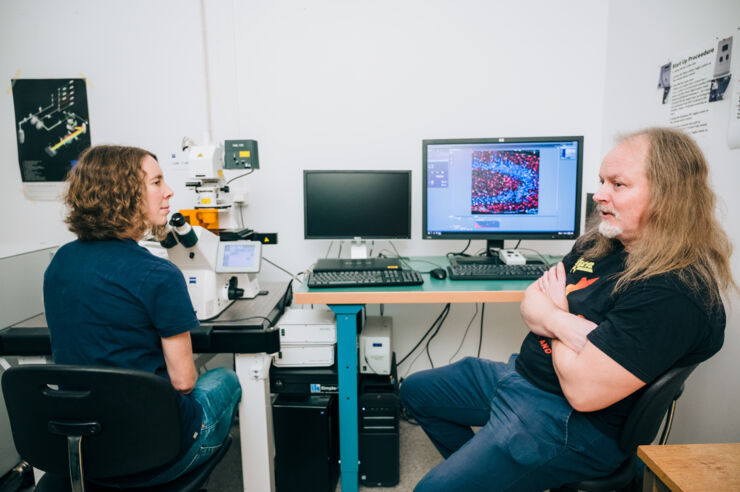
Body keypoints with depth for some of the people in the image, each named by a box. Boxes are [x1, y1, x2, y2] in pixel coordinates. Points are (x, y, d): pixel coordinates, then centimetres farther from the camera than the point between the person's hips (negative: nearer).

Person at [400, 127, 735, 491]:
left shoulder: (672, 293, -27)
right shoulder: (599, 243, 2)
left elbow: (582, 390, -29)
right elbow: (531, 301, 4)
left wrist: (555, 311, -12)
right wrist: (562, 323, -20)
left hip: (566, 421, -9)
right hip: (522, 374, 9)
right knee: (415, 390, 20)